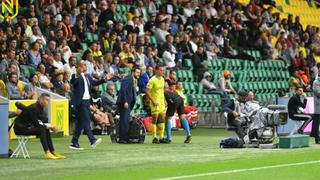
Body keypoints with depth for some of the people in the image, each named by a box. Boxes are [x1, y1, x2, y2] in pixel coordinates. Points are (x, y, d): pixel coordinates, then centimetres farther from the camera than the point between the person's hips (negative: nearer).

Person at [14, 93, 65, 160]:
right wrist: (49, 125, -17)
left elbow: (41, 122, 8)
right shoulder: (33, 108, -21)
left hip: (27, 126, 9)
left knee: (46, 130, -3)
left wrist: (51, 126, -9)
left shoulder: (41, 108, 5)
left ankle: (53, 152, -3)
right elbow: (36, 123, -24)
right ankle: (47, 153, -29)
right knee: (41, 129, -25)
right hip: (20, 128, -9)